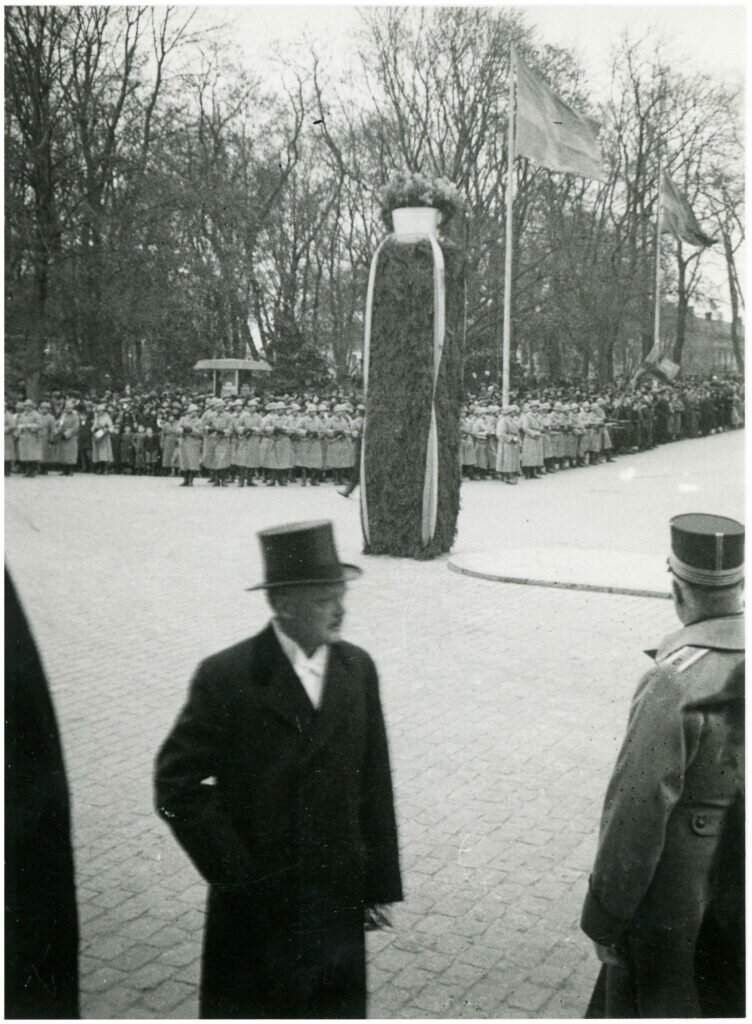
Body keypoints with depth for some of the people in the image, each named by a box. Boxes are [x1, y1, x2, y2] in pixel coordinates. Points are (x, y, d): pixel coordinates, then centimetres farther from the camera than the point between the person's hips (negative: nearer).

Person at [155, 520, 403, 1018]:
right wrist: (236, 874, -13)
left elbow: (374, 781, 3)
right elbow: (177, 784, -12)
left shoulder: (357, 668, -2)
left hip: (338, 897, 3)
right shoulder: (227, 677, -15)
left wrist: (379, 882, 5)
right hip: (257, 899, -3)